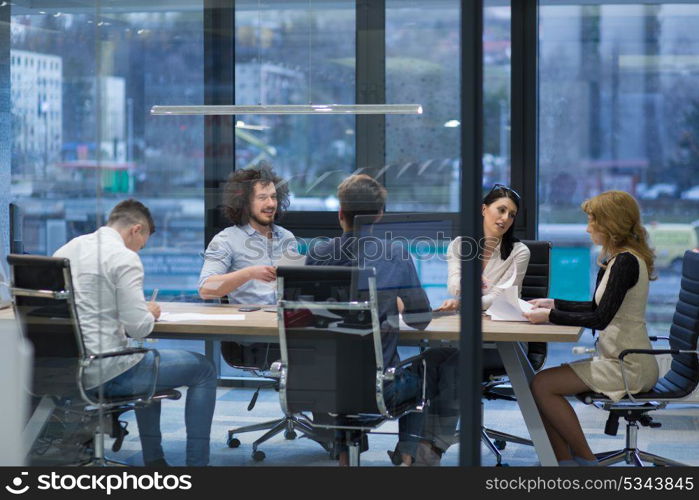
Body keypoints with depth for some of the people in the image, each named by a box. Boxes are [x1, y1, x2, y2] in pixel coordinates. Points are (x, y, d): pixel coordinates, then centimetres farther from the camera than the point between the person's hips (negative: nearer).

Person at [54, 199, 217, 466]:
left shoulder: (64, 250, 10)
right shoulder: (124, 258, -14)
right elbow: (138, 328, -18)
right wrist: (150, 314, 4)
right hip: (105, 372, -8)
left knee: (147, 361, 36)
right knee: (204, 370, 9)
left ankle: (153, 459, 35)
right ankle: (196, 462, 11)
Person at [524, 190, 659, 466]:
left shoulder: (626, 262, -17)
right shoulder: (615, 260, 14)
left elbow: (600, 318, -22)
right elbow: (596, 308, 24)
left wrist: (550, 316, -15)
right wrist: (553, 304, 18)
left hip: (629, 366, -10)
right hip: (618, 360, 10)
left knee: (542, 384, -15)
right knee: (542, 384, 0)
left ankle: (586, 460, -5)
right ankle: (564, 462, -2)